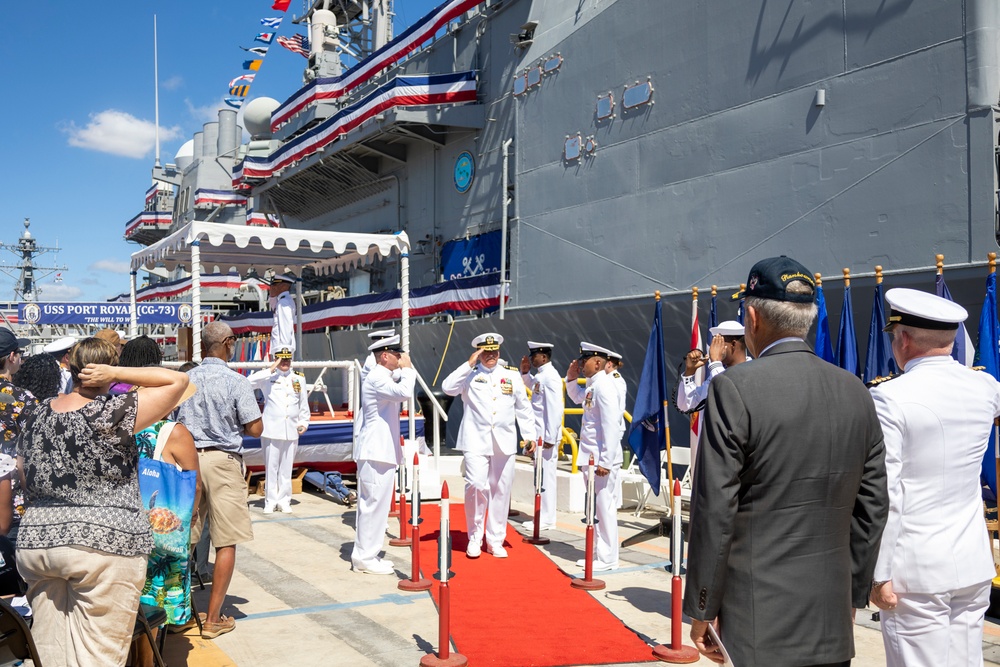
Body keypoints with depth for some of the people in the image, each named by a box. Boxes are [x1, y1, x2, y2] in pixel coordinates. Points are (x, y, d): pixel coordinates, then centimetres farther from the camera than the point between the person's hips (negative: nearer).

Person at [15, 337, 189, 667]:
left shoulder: (34, 416, 8)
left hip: (36, 541, 6)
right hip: (104, 544, -6)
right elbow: (178, 380, -11)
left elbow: (27, 484, 18)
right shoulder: (114, 414, -13)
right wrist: (116, 374, -11)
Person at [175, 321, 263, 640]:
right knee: (226, 542, 3)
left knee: (184, 538, 11)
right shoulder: (235, 381, -9)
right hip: (223, 461, -5)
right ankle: (213, 619, 5)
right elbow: (255, 428, -10)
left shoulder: (186, 379, 5)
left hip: (189, 459, 5)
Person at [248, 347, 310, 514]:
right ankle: (270, 501, 10)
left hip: (292, 431, 3)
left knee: (286, 468, 7)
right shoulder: (268, 377, 1)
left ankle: (284, 501, 15)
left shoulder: (299, 379, 13)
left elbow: (303, 404, 17)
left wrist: (304, 422, 7)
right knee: (271, 467, 1)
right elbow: (249, 382, -18)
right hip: (272, 430, -3)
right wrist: (271, 370, -16)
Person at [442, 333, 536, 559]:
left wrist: (530, 435, 9)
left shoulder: (512, 376, 13)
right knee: (476, 485, -14)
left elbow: (524, 408, 16)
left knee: (501, 491, 5)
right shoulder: (470, 375, 5)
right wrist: (469, 364, -12)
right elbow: (448, 387, -12)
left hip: (504, 443, 3)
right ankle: (474, 537, 6)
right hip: (476, 441, -3)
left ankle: (495, 541, 17)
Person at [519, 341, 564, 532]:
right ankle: (542, 516, 21)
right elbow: (533, 387, 35)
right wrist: (525, 372, 17)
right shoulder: (541, 375, 12)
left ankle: (547, 519, 5)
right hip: (539, 435, 9)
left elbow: (555, 409, -21)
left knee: (546, 475, -3)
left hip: (547, 436, -9)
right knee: (541, 475, 13)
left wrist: (550, 438, -21)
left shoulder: (551, 377, -16)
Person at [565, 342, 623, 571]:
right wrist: (571, 379, 16)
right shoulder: (591, 385, 11)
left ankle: (608, 559, 6)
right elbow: (577, 397, 35)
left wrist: (605, 461, -23)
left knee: (604, 507, -3)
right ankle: (599, 553, 25)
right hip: (590, 457, 10)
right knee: (595, 507, 15)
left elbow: (611, 426, -22)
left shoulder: (604, 386, -17)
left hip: (602, 458, -10)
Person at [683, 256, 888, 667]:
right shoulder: (856, 392, 4)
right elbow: (872, 509, 9)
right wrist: (853, 596, 19)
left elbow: (715, 510, -13)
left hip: (760, 622, -5)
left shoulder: (734, 389, -13)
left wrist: (702, 609, -4)